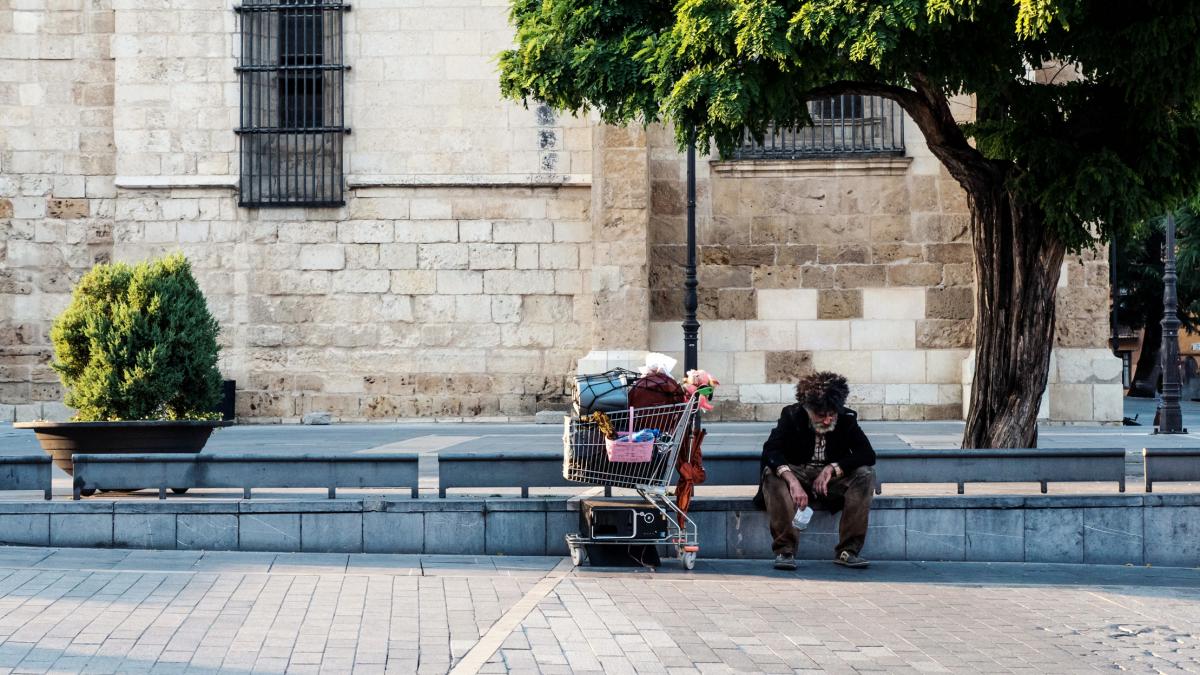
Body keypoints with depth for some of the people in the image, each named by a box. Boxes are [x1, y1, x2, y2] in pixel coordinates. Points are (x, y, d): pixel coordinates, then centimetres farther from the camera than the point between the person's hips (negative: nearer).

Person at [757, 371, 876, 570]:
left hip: (833, 480, 1)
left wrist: (833, 468, -28)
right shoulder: (792, 416, -11)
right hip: (798, 474, -1)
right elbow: (770, 450, -24)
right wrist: (791, 480, -41)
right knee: (772, 474, -33)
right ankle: (785, 550, -33)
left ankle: (848, 550, -25)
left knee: (866, 474, -27)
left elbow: (868, 455, -15)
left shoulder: (847, 419, -7)